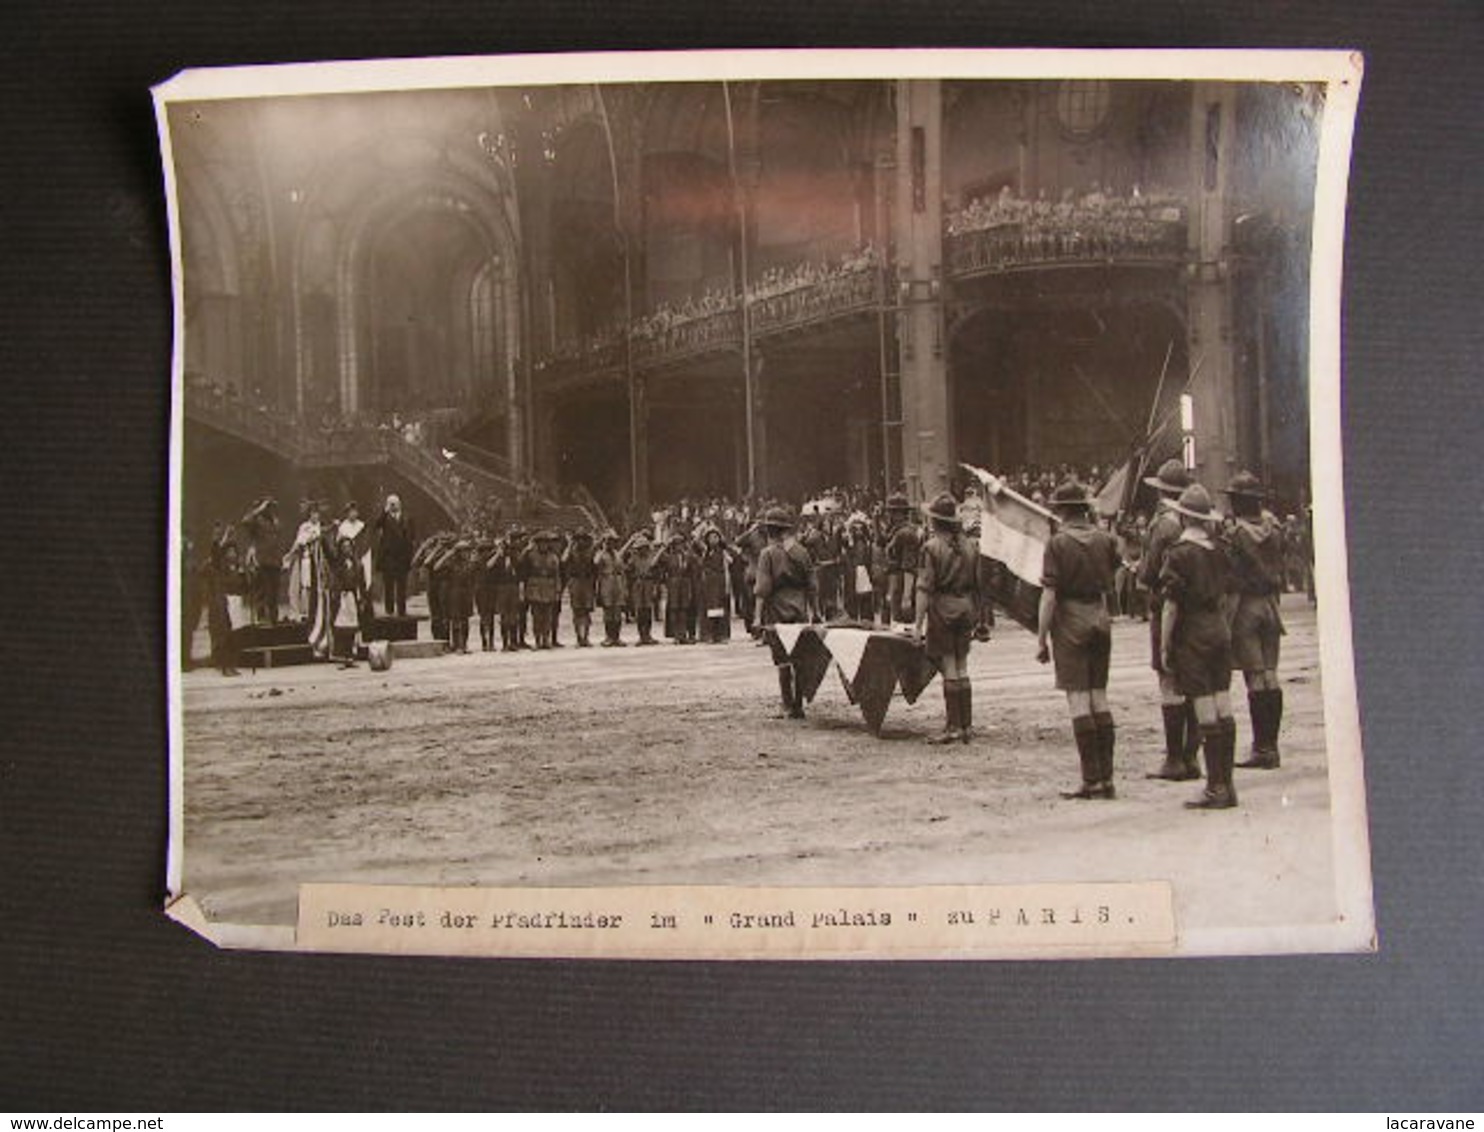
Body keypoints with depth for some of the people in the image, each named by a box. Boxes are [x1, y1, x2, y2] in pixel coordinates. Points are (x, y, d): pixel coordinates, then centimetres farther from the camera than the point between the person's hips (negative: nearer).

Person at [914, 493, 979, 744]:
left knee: (950, 671, -3)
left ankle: (954, 727, 0)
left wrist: (918, 623, -11)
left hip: (942, 610, -6)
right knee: (962, 669, 11)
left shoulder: (932, 547, -11)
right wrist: (974, 615, 20)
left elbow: (924, 588, -14)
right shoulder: (968, 546, 8)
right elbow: (976, 584, 12)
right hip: (965, 609, 6)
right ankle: (967, 725, 15)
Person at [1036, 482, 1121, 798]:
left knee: (1078, 699, -3)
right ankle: (1106, 777, 12)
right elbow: (1111, 583, 12)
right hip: (1100, 618, 5)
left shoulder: (1058, 543, -10)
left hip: (1070, 621, -5)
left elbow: (1049, 595, -12)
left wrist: (1041, 639, -9)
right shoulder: (1104, 539, 4)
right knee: (1099, 697, 10)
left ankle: (1092, 780, -3)